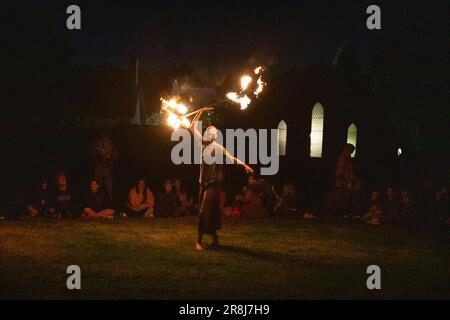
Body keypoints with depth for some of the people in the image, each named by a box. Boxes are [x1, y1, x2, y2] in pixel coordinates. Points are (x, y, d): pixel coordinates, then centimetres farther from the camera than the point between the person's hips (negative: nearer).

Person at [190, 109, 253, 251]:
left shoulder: (218, 148, -13)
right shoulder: (203, 144, 5)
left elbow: (231, 158, -19)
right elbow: (193, 128, 11)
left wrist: (244, 165, -30)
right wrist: (199, 114, 6)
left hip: (213, 185, -7)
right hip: (204, 184, 7)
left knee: (205, 213, -8)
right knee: (211, 213, 12)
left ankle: (199, 241, -6)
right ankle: (215, 239, 20)